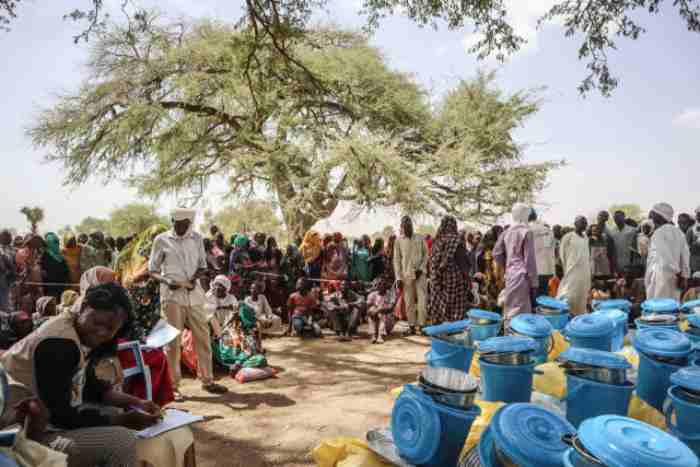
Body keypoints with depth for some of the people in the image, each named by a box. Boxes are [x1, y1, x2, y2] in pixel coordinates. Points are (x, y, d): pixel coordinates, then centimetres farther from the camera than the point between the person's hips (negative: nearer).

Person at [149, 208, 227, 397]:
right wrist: (166, 280, -17)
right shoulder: (162, 240, 0)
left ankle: (207, 380, 20)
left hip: (194, 293, 3)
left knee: (203, 337, 7)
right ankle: (174, 385, 9)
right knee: (174, 340, 0)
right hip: (172, 294, -3)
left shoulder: (197, 238, 9)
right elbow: (153, 270, 3)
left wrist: (195, 277, -7)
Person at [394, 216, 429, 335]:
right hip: (406, 275, 0)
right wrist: (398, 277, -3)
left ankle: (421, 325, 3)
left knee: (422, 300, -4)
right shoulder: (399, 241, 1)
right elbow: (396, 260, 2)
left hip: (420, 273, 0)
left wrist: (421, 268, -8)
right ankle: (411, 325, 12)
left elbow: (426, 254, 6)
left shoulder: (420, 238, 3)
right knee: (409, 302, 3)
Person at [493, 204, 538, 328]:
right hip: (522, 276, -7)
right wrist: (534, 282, -9)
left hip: (509, 275, 7)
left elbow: (496, 253, 8)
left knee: (509, 310, 14)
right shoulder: (526, 232, -10)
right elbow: (530, 259, -12)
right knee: (520, 312, -4)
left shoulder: (506, 232, 9)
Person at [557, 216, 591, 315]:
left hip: (584, 273, 7)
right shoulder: (568, 237, -7)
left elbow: (587, 255, 19)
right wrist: (565, 270, -7)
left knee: (582, 296, 9)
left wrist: (589, 270, 14)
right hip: (572, 272, -7)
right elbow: (562, 254, -6)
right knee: (568, 296, -9)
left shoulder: (586, 238, 13)